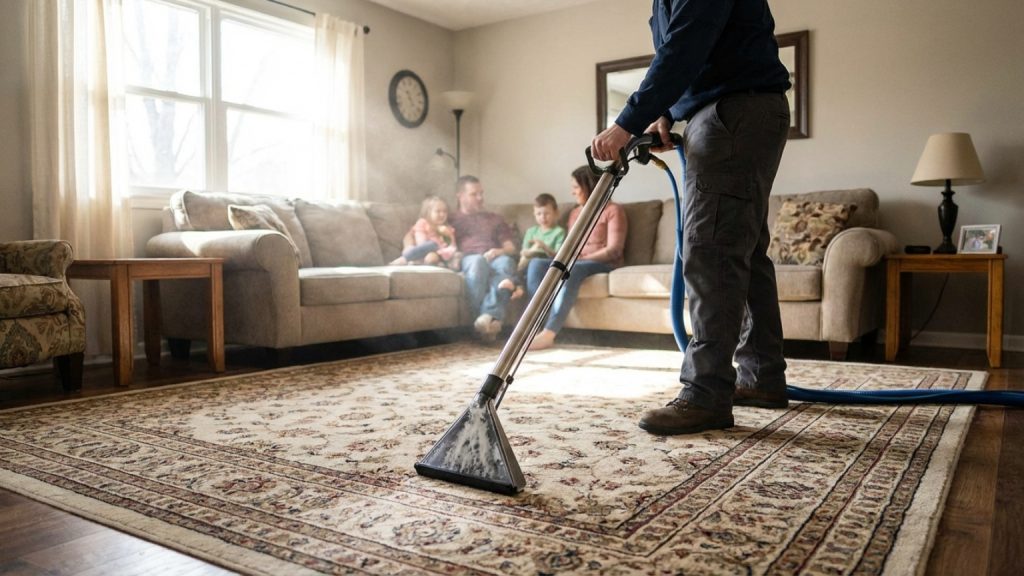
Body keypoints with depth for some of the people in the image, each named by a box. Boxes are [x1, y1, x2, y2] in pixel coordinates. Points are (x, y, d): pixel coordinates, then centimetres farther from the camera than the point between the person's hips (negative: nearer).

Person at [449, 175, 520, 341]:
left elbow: (511, 247, 23)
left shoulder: (495, 219, 36)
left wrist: (500, 251, -3)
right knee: (478, 262, -41)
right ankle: (491, 320, -49)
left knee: (506, 262, -37)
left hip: (496, 258, 2)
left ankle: (489, 315, -57)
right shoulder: (451, 220, 27)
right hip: (470, 259, -2)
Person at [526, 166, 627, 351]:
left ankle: (549, 333, -49)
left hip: (604, 263, -6)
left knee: (571, 269, -39)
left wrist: (582, 258, -18)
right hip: (576, 262, 6)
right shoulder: (574, 213, 23)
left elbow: (614, 250, -9)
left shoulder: (612, 210, 2)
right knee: (536, 263, -22)